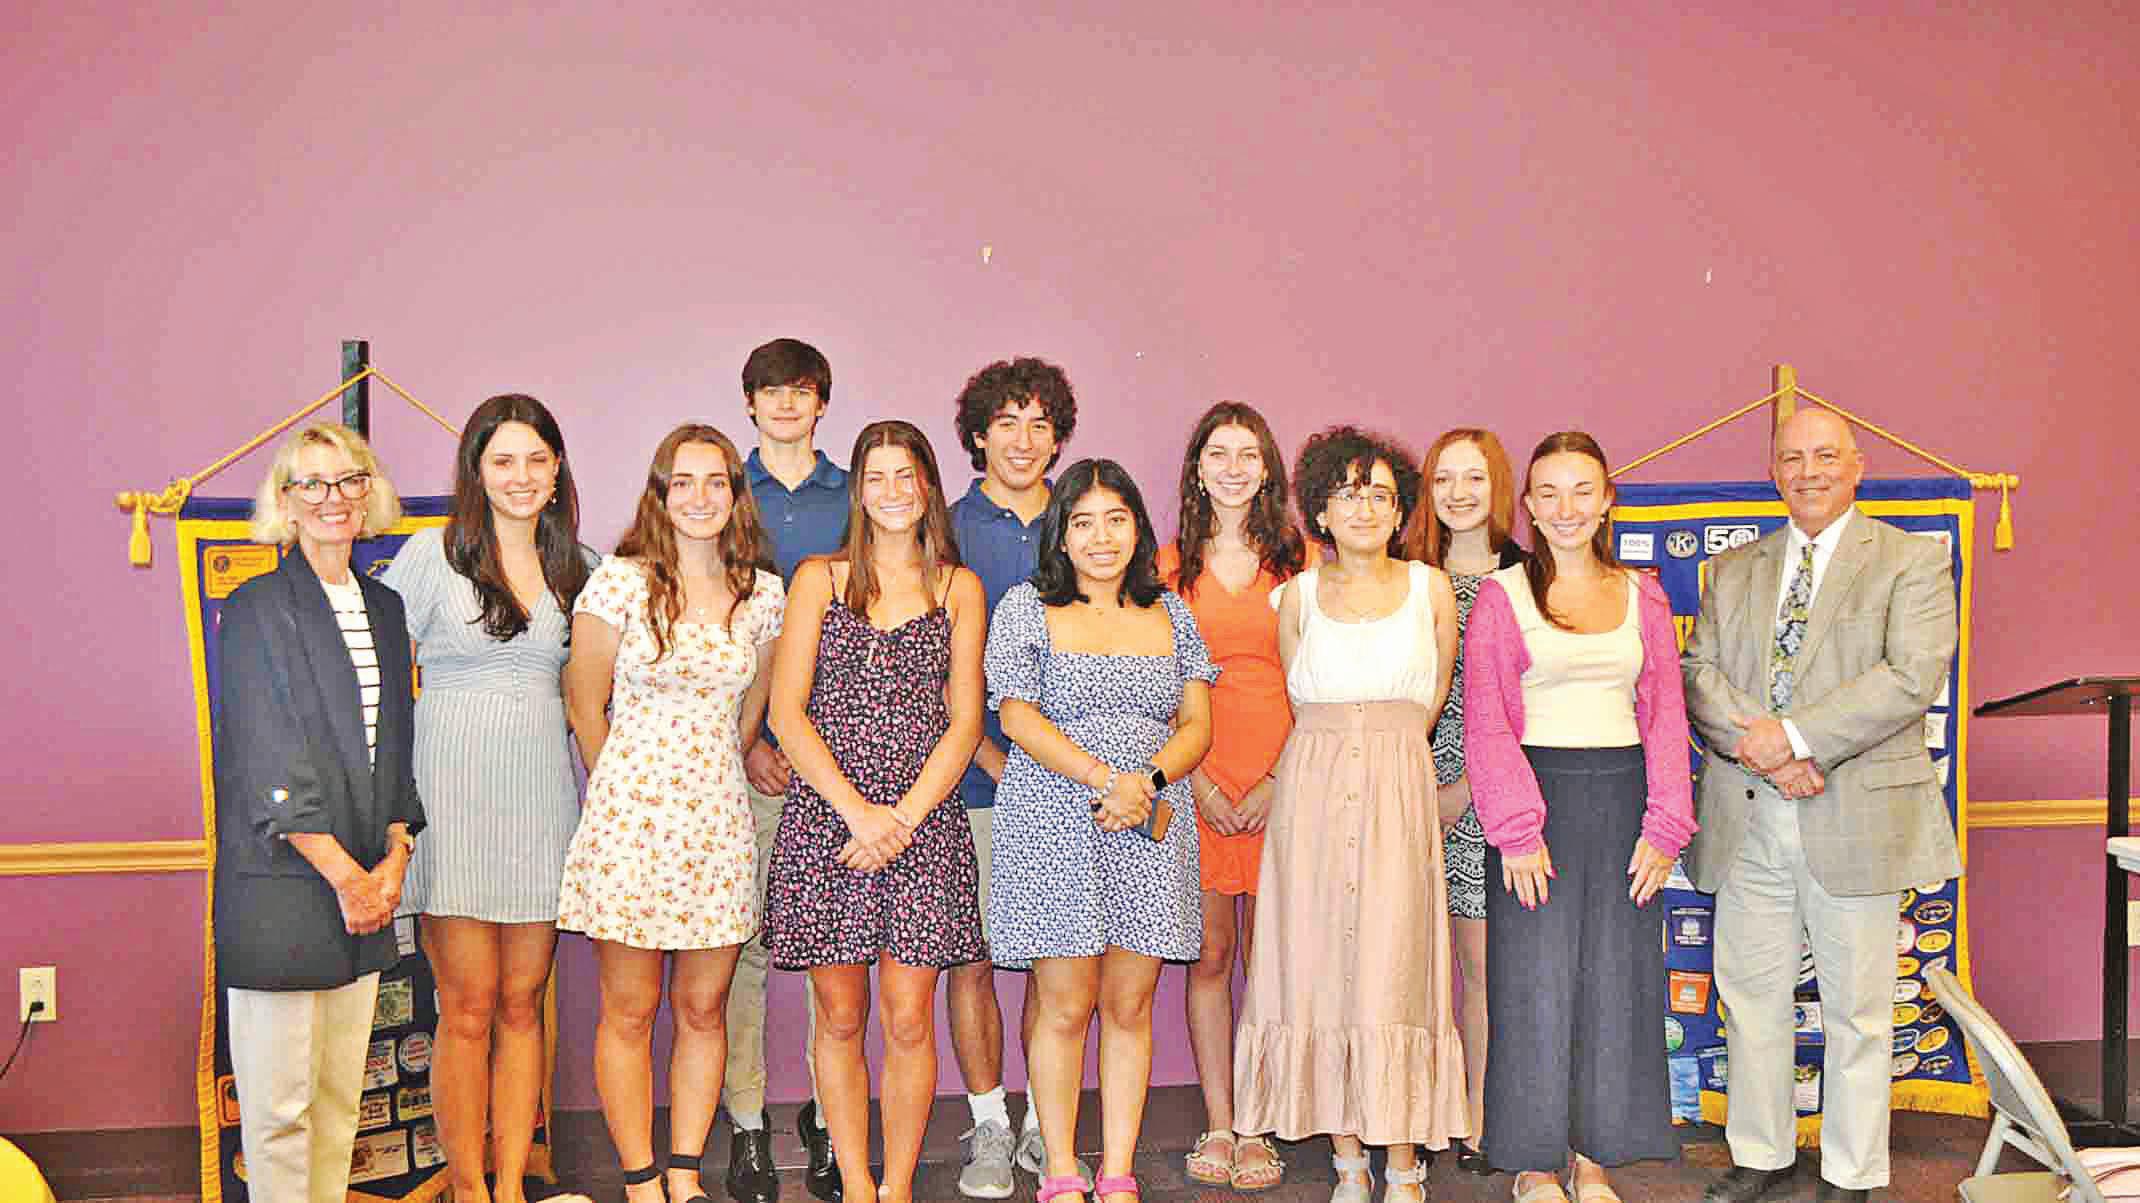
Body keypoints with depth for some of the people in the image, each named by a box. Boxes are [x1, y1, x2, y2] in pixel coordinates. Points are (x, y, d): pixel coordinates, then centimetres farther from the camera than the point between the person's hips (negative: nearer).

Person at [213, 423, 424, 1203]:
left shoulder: (385, 609, 14)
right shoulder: (257, 608, -5)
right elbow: (269, 762, -11)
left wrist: (396, 854, 1)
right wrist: (344, 873, -12)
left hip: (365, 882, 6)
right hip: (279, 882, -6)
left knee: (342, 1090, 11)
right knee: (279, 1101, -1)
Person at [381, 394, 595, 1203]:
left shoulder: (575, 568, 12)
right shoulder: (432, 555, 0)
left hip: (544, 795, 4)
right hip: (455, 795, -4)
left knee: (523, 1004, 8)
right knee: (469, 1008, -2)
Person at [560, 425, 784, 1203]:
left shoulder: (764, 596, 5)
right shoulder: (619, 584, -6)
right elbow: (586, 709, 2)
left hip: (718, 818, 3)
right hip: (631, 816, -3)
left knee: (703, 1008, 8)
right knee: (630, 1013, 3)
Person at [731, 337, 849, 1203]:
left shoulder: (856, 500, 10)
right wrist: (743, 739, -5)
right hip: (742, 745, 0)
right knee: (742, 935, 0)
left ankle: (828, 1118, 13)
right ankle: (746, 1125, 9)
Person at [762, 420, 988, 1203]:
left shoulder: (959, 589, 10)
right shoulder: (819, 579, 8)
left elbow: (965, 723, 5)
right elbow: (787, 712, 0)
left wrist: (905, 815, -9)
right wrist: (857, 811, -10)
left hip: (924, 823, 0)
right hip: (824, 820, 0)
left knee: (908, 1021, -2)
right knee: (840, 1019, 4)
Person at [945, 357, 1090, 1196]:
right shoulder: (944, 532, 0)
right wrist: (1001, 767, -10)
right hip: (973, 777, -2)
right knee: (972, 957, 3)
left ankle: (1047, 1127, 18)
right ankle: (989, 1128, 17)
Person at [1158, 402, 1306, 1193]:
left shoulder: (1298, 561, 7)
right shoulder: (1170, 564, 9)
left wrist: (1281, 779, -7)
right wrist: (1194, 781, -4)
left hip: (1281, 781, 0)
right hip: (1198, 780, 1)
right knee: (1210, 953, 4)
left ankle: (1257, 1127, 10)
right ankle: (1217, 1126, 13)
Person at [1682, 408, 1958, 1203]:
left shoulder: (1913, 562, 1)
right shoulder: (1731, 571, 13)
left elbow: (1910, 677, -12)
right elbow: (1699, 672, 3)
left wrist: (1796, 736, -17)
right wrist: (1763, 750, -14)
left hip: (1856, 817, -3)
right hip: (1748, 819, 4)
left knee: (1856, 1008, 5)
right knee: (1751, 996, 11)